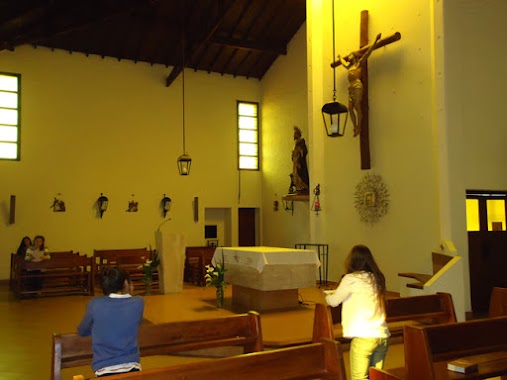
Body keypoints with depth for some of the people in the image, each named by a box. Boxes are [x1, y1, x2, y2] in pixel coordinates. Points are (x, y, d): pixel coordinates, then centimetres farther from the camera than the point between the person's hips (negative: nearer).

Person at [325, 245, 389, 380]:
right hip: (382, 336, 6)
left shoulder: (351, 279, -6)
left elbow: (333, 301, 3)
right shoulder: (376, 278, 11)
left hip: (363, 337, -6)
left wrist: (328, 296, 24)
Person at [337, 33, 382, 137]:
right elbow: (343, 62, 45)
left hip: (357, 86, -7)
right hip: (351, 88, 7)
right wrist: (340, 57, 63)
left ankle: (359, 128, -4)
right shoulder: (349, 66, 23)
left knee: (357, 107, -7)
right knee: (350, 108, -1)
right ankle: (355, 127, 4)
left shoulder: (359, 63, 5)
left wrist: (376, 40, -3)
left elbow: (368, 51, 0)